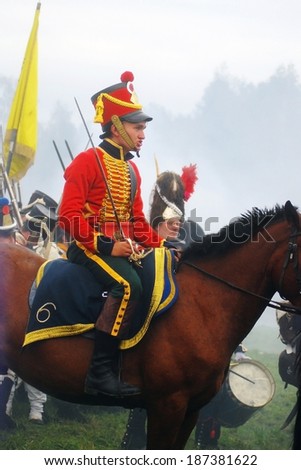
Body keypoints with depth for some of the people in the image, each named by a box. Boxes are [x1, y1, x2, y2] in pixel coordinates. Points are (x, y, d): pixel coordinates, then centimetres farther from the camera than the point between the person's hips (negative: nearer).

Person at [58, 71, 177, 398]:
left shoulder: (131, 170, 19)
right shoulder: (89, 161, -7)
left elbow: (137, 220, 24)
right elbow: (69, 214, -14)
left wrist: (159, 245, 7)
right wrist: (105, 246, -20)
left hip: (124, 247, 9)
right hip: (90, 247, -9)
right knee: (128, 285, -32)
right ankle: (100, 372, -34)